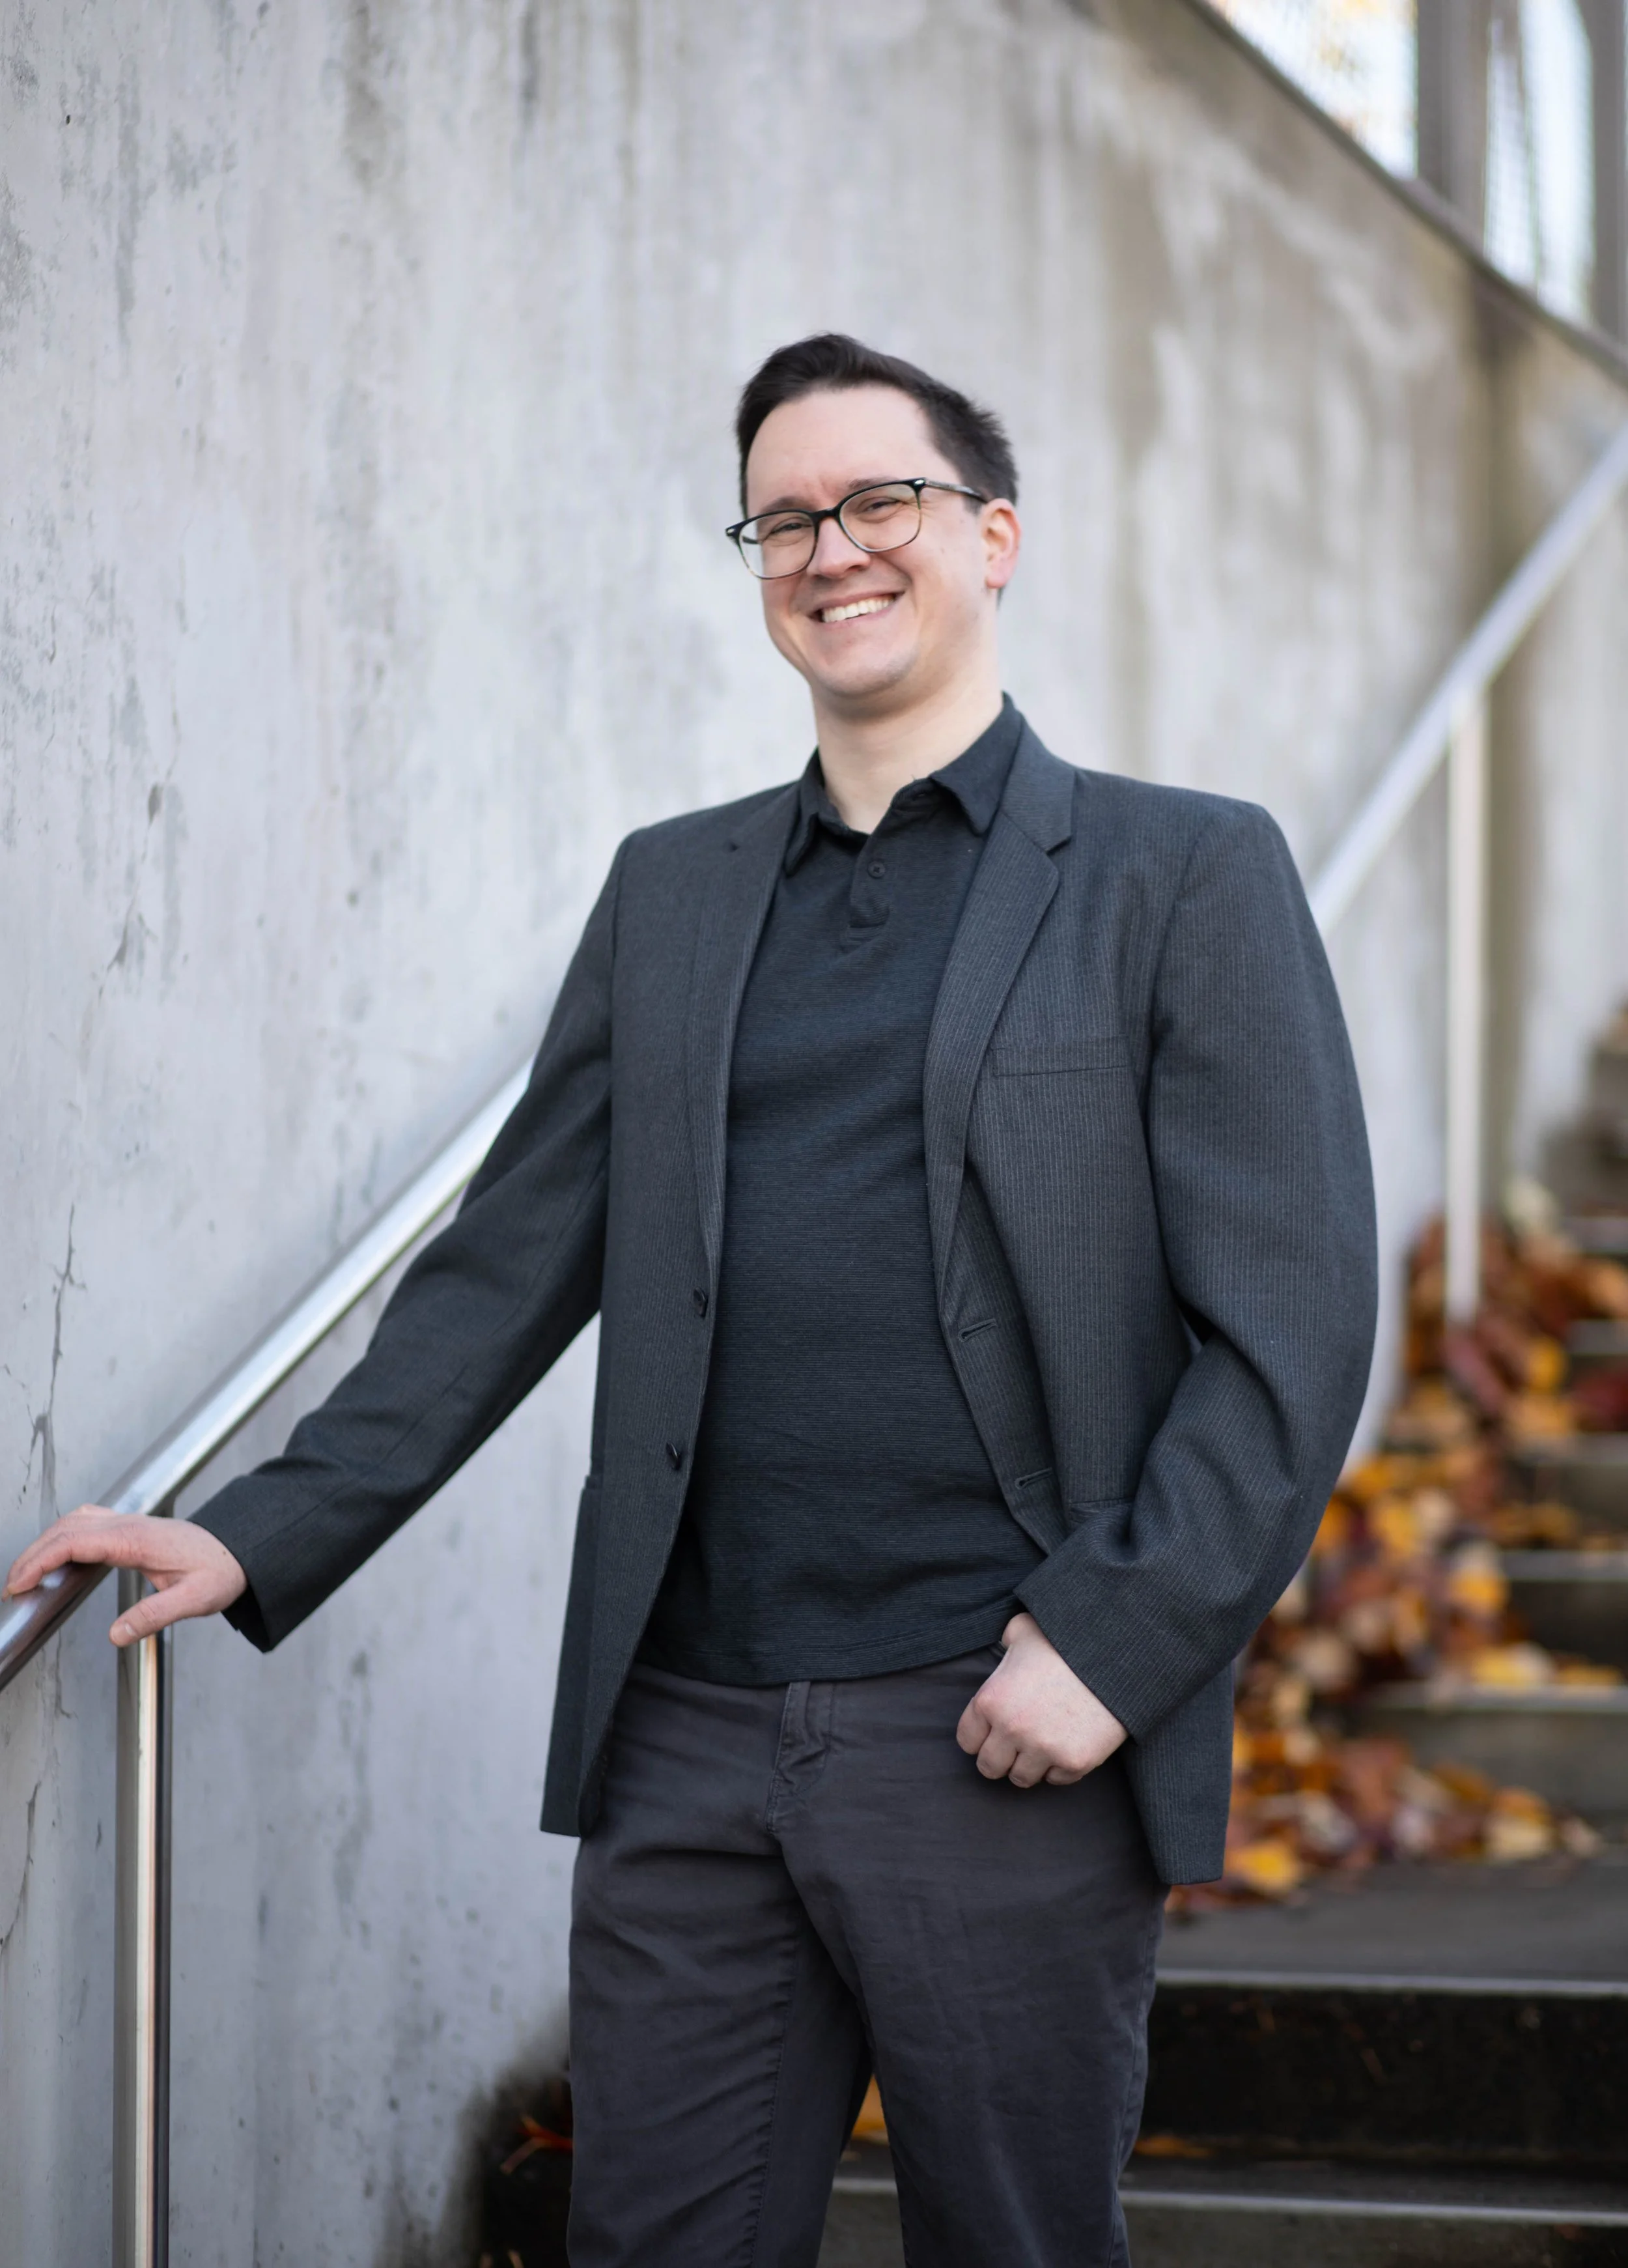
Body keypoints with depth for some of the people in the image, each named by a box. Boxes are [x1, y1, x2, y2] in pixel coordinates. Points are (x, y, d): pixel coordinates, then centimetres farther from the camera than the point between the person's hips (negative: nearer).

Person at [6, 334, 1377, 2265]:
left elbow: (1292, 1326, -4)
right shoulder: (671, 891, 16)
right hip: (688, 1743, 4)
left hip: (1007, 1741, -4)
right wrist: (262, 1540, 5)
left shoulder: (1187, 876, 2)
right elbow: (509, 1267, 15)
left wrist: (1118, 1641, -14)